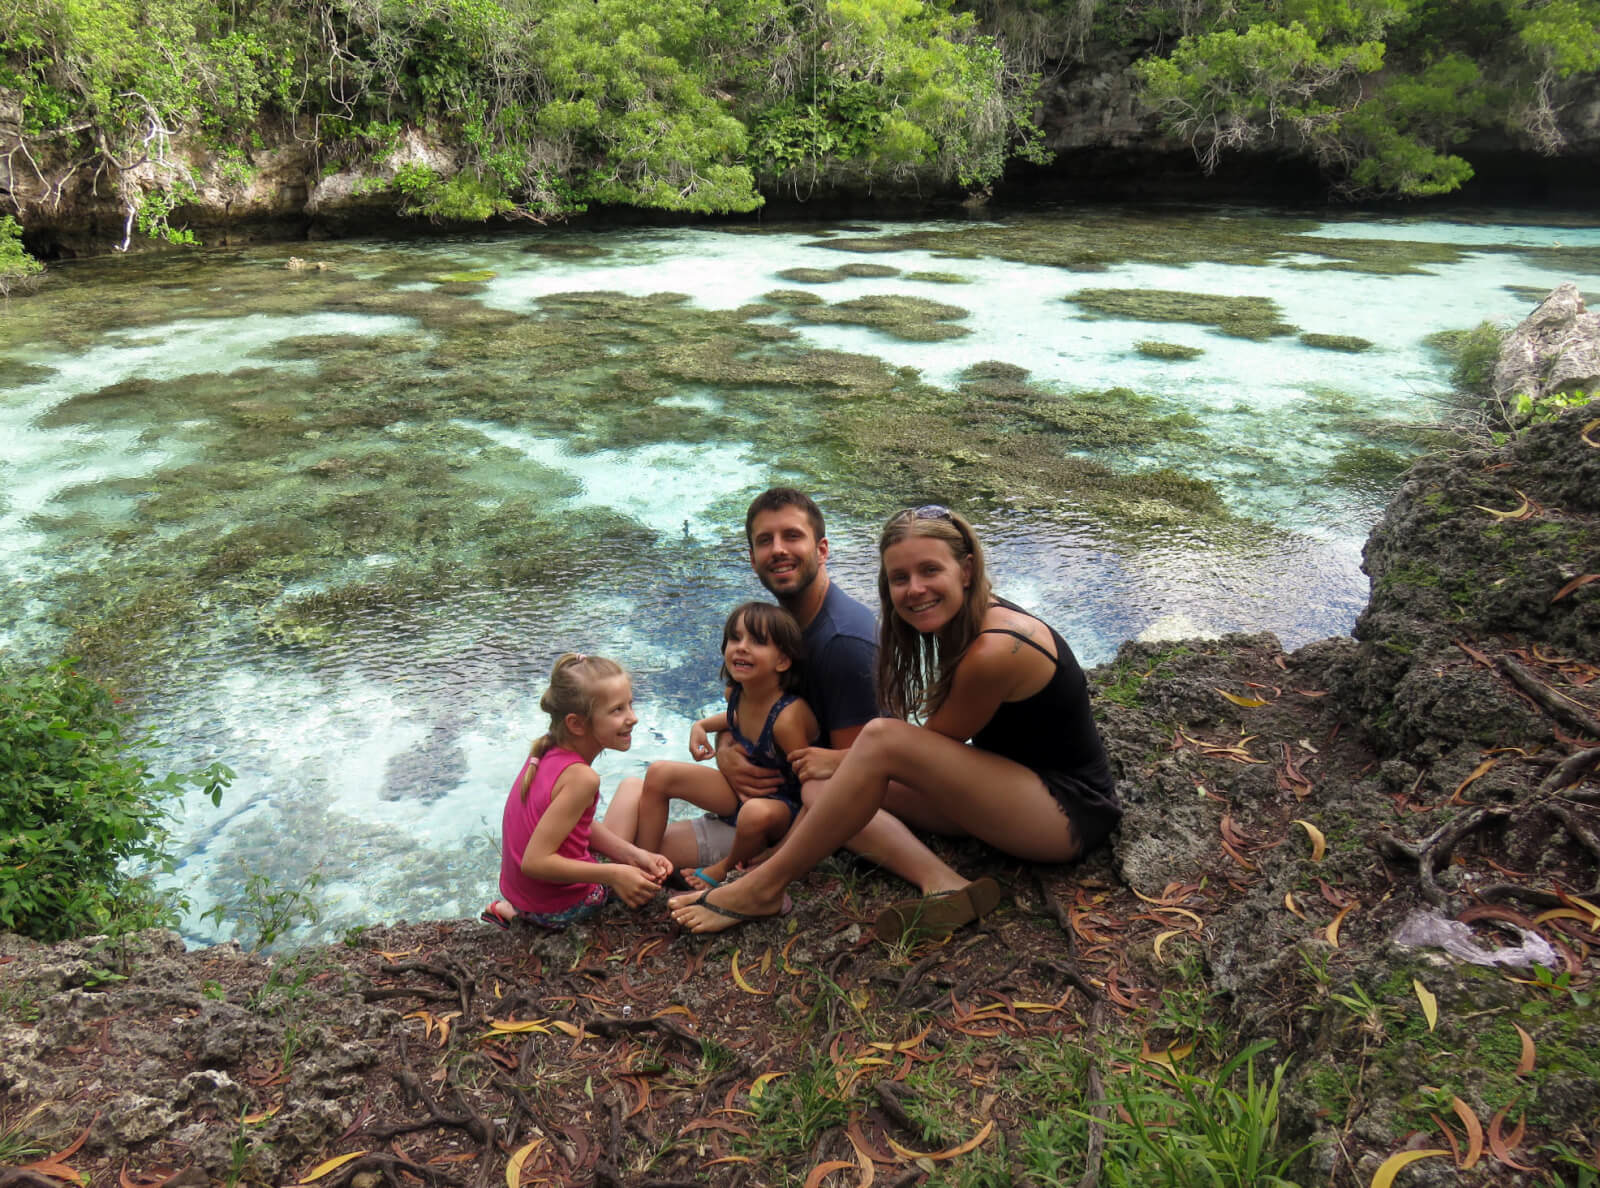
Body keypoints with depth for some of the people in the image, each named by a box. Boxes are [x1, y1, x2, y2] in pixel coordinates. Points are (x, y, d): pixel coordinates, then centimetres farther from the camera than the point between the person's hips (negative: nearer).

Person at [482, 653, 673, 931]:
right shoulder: (581, 778, -28)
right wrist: (614, 874, -25)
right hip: (558, 912, -7)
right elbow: (534, 862, -29)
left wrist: (634, 855, -6)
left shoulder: (548, 750, -4)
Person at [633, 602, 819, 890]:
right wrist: (702, 725, 0)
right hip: (744, 790, 8)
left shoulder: (788, 717, -32)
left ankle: (725, 870, -7)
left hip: (785, 805, -7)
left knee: (757, 813, -42)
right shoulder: (736, 693, -10)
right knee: (659, 774, 1)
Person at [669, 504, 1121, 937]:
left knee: (881, 740, -26)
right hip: (1021, 782, 9)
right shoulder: (969, 619, 2)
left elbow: (934, 743, -12)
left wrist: (841, 762, 0)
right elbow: (935, 751, 8)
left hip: (1071, 811, -9)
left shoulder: (995, 651, -25)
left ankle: (763, 888, -18)